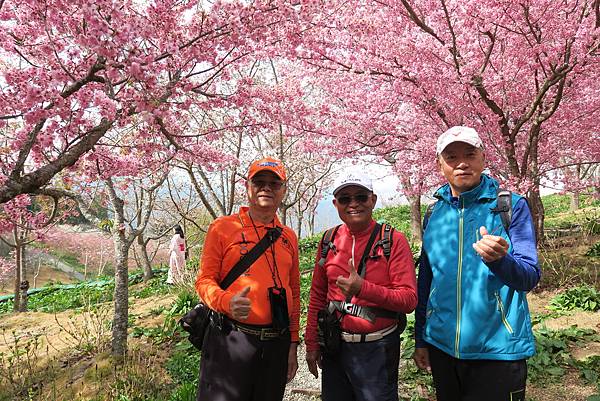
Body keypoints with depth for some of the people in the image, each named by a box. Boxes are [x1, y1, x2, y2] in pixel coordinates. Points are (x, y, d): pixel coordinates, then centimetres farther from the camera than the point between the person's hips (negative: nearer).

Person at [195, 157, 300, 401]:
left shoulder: (288, 237, 10)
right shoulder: (223, 227, -2)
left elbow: (294, 293, 13)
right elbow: (204, 281, -4)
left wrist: (293, 344, 11)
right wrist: (228, 301, -25)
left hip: (277, 344, 4)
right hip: (230, 341, -4)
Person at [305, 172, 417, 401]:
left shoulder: (393, 240, -9)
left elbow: (409, 300, -13)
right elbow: (317, 296, 8)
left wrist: (364, 288, -26)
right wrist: (311, 343, 7)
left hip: (377, 348, -3)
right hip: (334, 346, 4)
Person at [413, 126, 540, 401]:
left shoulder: (511, 206, -6)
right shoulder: (434, 214, 3)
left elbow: (529, 277, -11)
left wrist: (499, 260, -33)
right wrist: (420, 339, 11)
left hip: (498, 349, -3)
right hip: (441, 346, 4)